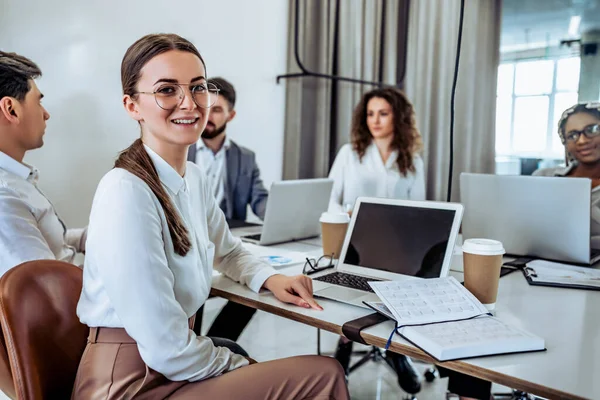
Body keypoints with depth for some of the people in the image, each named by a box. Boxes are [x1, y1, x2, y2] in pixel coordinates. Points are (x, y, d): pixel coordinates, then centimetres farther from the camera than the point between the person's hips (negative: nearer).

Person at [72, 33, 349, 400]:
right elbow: (166, 350, -25)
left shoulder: (194, 178, 1)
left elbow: (228, 250, 20)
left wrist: (270, 278, 2)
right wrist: (244, 368, -9)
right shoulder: (126, 192, -24)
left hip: (177, 360, 7)